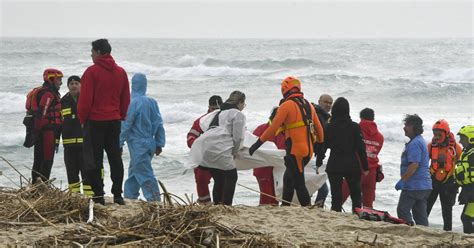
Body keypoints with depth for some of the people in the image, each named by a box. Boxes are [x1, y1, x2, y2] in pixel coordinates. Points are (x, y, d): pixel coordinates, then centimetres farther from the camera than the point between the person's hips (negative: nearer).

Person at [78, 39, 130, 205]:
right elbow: (126, 99, 11)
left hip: (95, 121, -5)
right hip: (115, 121, 5)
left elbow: (85, 99, -11)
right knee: (115, 158, 10)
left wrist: (82, 118, 1)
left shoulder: (92, 71, -11)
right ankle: (118, 195, 8)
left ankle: (98, 195, -2)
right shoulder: (121, 72, 8)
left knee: (94, 159, 0)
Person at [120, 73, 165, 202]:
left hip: (138, 145, -7)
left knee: (145, 175, -6)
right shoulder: (152, 102, 6)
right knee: (133, 172, 18)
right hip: (150, 143, 8)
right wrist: (159, 144, 15)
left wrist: (119, 144, -5)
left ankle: (155, 200, -10)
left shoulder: (134, 103, -14)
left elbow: (126, 125, -12)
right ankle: (129, 198, 24)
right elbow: (159, 124, 9)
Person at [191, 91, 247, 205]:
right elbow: (238, 137, -1)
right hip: (218, 148, -8)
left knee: (219, 179, 17)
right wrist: (234, 153, 13)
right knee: (231, 176, 3)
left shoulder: (220, 113, 30)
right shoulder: (238, 115, 5)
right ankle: (226, 205, -4)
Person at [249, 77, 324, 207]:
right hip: (309, 150, 8)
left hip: (295, 151, -8)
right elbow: (318, 128, 21)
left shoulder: (287, 105, -8)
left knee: (299, 184, -5)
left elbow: (273, 128, -11)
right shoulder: (308, 105, 13)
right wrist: (320, 142, 38)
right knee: (288, 179, 17)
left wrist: (258, 143, -6)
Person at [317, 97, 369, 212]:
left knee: (336, 195, 3)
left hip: (334, 166, 0)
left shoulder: (328, 127, -3)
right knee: (356, 194, 10)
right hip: (352, 166, 0)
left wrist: (319, 164, 11)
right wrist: (365, 167, 2)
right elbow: (361, 148, -4)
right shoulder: (354, 127, -4)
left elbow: (322, 147, 0)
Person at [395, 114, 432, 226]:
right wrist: (404, 180, 24)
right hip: (424, 186, 10)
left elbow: (414, 165, -25)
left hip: (413, 186, -10)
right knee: (420, 214, 11)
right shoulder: (421, 141, 18)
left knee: (403, 210, -4)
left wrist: (402, 180, -22)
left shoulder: (414, 143, -16)